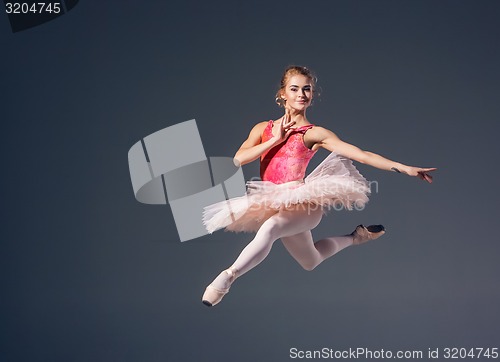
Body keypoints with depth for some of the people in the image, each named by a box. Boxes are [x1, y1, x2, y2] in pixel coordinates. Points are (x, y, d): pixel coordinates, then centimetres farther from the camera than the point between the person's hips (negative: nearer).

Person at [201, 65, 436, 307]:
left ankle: (227, 277, -28)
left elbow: (360, 154, -11)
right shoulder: (263, 128, 8)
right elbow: (238, 159, -5)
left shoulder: (315, 133, -2)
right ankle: (354, 237, 43)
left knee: (268, 229, -37)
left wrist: (405, 168, -19)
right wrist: (276, 140, -10)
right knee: (311, 262, 21)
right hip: (271, 203, 5)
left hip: (300, 201, -5)